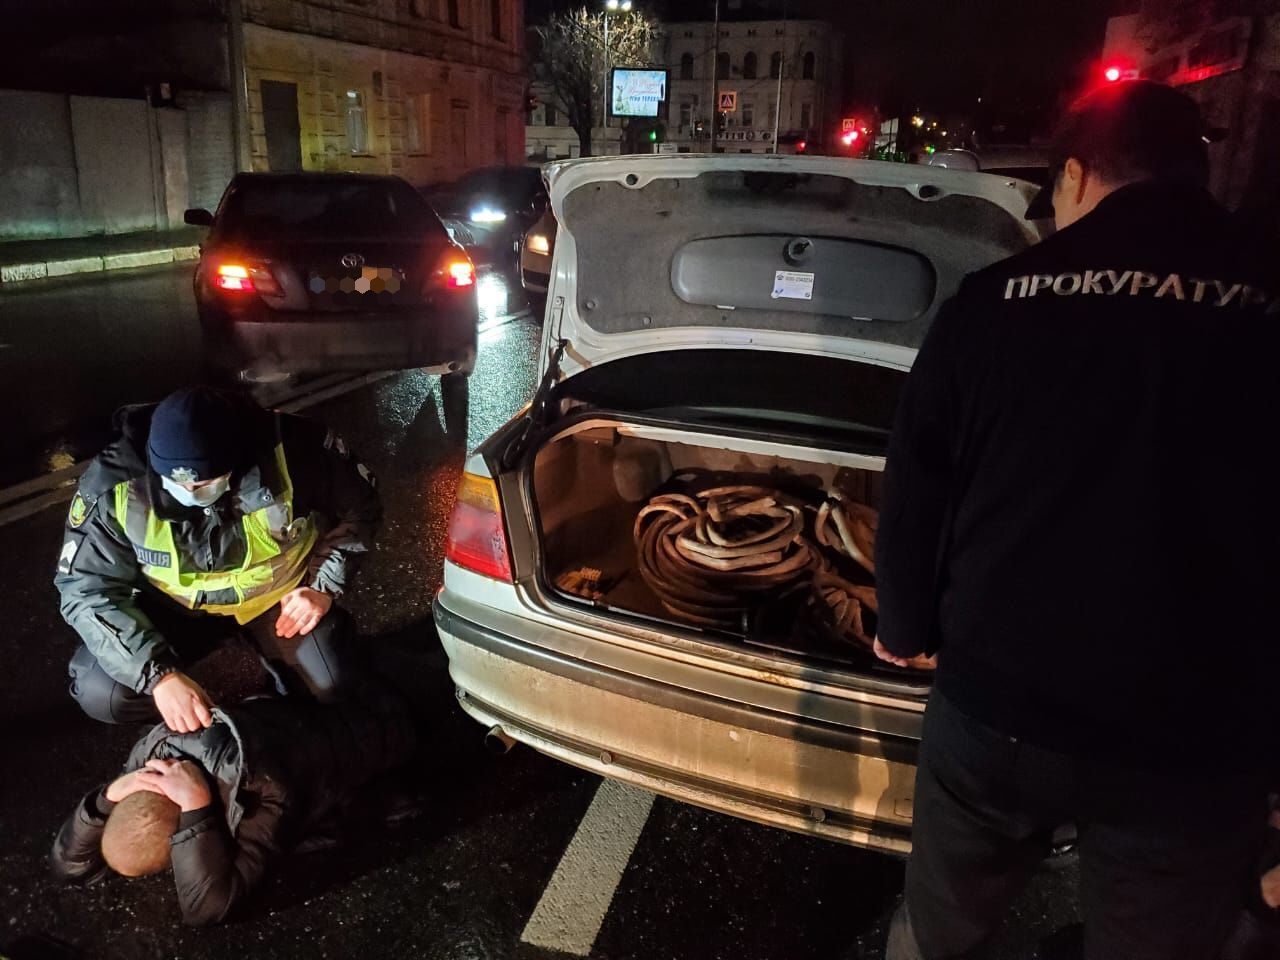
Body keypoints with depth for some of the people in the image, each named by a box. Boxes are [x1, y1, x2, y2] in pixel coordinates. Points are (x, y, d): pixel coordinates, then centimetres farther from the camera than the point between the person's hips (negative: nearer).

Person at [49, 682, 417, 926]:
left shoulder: (265, 800, -46)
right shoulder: (153, 754, -28)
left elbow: (207, 907, -45)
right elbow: (69, 865, -21)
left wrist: (195, 807, -55)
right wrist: (109, 794, -40)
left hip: (361, 729, -3)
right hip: (289, 716, 3)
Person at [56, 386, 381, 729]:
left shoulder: (290, 450, -29)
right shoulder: (114, 483, -27)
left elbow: (358, 507, -10)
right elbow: (88, 590, -21)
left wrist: (325, 584, -17)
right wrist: (159, 674, -32)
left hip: (279, 592, 0)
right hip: (175, 604, 1)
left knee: (331, 686, -17)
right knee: (102, 695, -18)